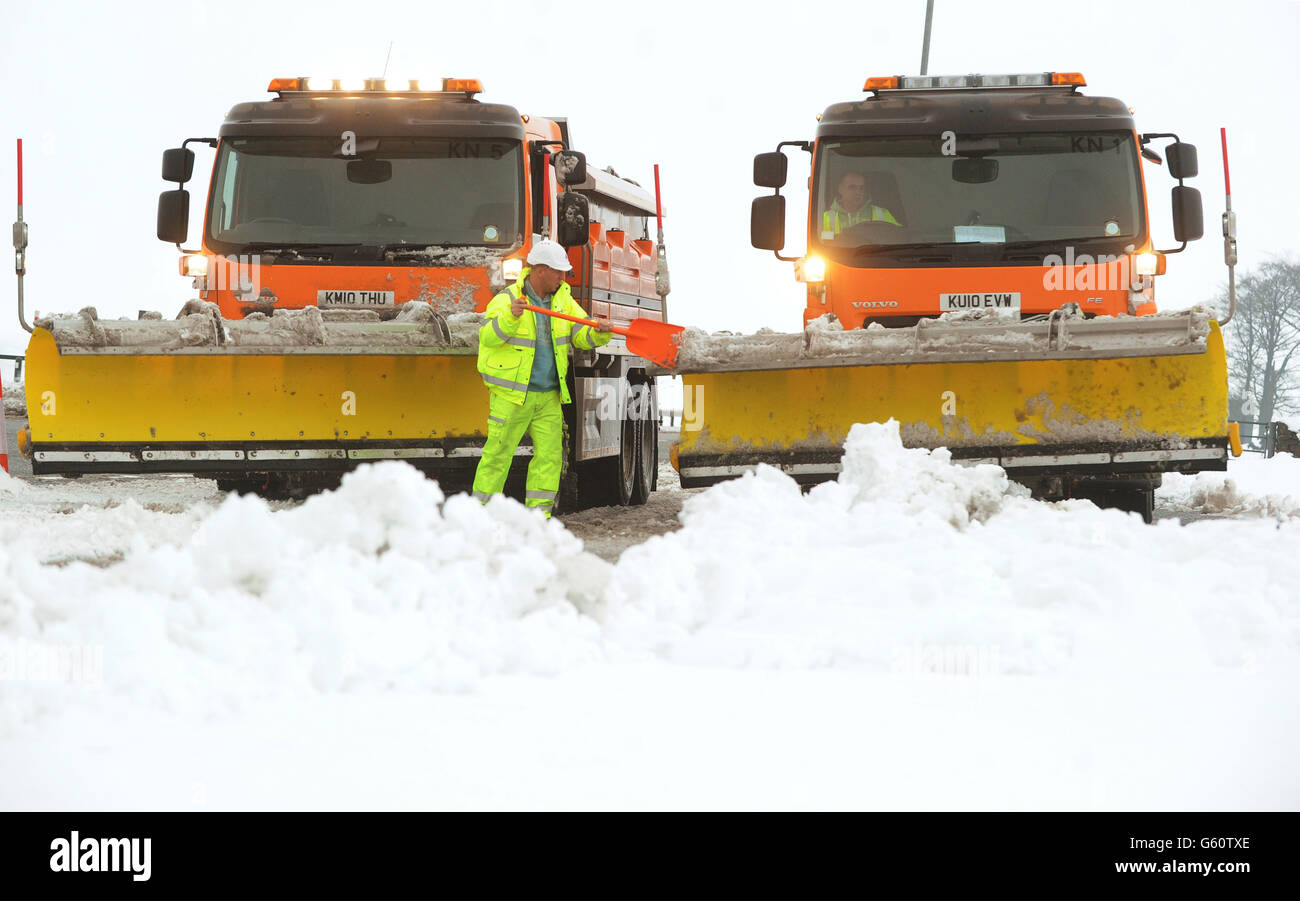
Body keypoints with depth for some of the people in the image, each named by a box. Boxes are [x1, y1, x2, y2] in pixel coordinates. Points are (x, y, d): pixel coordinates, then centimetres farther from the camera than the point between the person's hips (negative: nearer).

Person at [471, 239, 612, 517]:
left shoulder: (563, 300, 10)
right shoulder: (506, 300, -9)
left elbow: (582, 336, 7)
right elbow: (488, 337, -21)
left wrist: (600, 332, -15)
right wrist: (509, 318, -40)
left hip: (548, 397, 6)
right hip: (511, 395, -6)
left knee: (550, 454, 1)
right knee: (498, 453, -5)